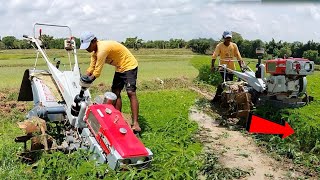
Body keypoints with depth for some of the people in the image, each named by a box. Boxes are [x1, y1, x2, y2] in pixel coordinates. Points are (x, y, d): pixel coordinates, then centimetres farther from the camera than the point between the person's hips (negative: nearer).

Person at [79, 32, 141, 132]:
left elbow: (97, 72, -26)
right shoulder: (95, 51, 3)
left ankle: (136, 124, -26)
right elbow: (91, 69, 6)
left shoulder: (102, 49, -28)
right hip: (120, 68, 10)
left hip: (129, 65, -10)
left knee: (131, 92, -20)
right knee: (115, 92, 7)